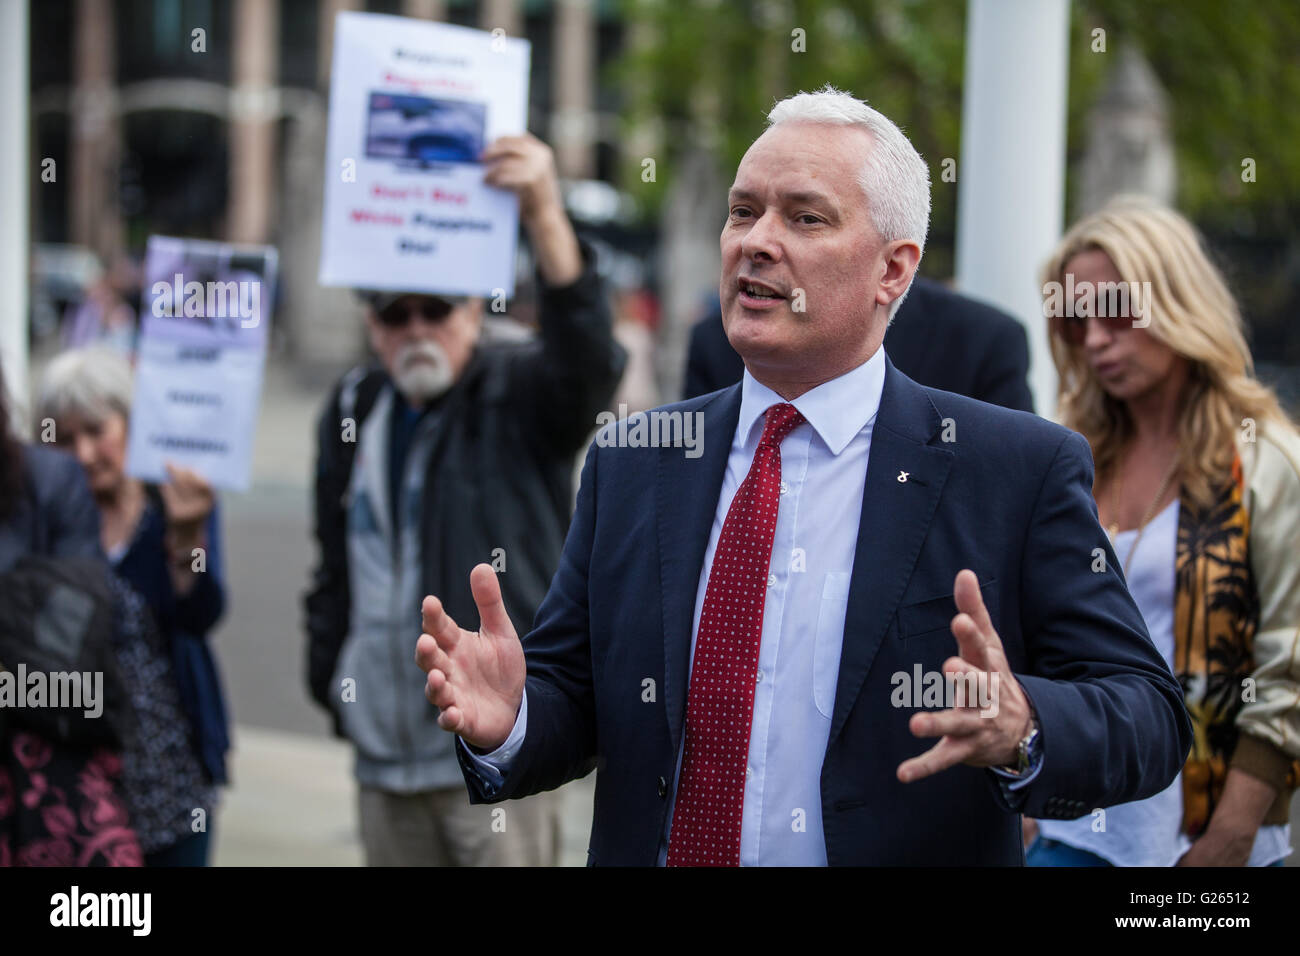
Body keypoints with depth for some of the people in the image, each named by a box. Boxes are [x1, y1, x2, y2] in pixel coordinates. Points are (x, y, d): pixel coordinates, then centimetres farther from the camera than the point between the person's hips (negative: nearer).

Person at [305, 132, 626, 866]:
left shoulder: (519, 398, -4)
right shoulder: (354, 413, 12)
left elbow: (588, 358, -28)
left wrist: (546, 217, -41)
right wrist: (329, 671, 15)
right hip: (387, 748, 6)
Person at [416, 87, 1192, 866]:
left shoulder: (1025, 472, -10)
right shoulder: (630, 461, 2)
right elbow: (572, 698, 3)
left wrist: (1021, 731, -32)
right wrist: (507, 722, -18)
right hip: (652, 852, 3)